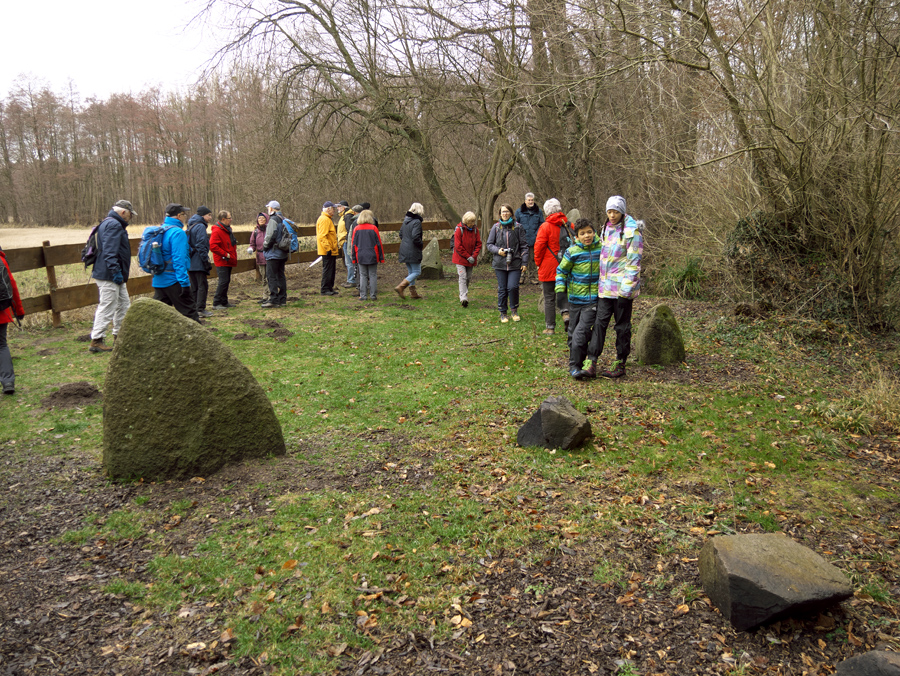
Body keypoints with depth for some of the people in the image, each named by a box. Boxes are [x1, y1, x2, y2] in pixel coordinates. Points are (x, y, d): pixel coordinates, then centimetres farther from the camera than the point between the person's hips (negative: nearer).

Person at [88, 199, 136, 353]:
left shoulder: (110, 223, 21)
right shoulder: (113, 225, -14)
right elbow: (109, 252, -25)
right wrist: (116, 271, -28)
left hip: (114, 276, 11)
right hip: (109, 276, -11)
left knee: (124, 304, 17)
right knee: (107, 307, -8)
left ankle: (119, 335, 26)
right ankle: (96, 341, -4)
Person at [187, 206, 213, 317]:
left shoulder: (191, 226, 17)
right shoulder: (200, 226, -13)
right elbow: (201, 246, -19)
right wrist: (206, 261, -17)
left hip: (190, 262, 9)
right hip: (199, 263, -9)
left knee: (194, 286, 13)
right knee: (202, 285, -5)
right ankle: (201, 309, -5)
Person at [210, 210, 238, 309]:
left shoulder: (227, 230, 17)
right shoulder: (217, 231, -16)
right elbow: (212, 246, -24)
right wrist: (225, 254, -20)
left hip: (228, 261, 10)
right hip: (222, 261, -10)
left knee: (226, 281, 13)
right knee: (223, 281, -11)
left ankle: (224, 302, 21)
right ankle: (216, 303, -7)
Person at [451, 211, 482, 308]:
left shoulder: (475, 229, 2)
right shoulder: (459, 229, -11)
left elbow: (478, 244, 5)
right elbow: (458, 246, -12)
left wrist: (474, 256, -9)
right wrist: (468, 257, -13)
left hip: (471, 259, 5)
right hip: (460, 259, -5)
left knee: (468, 278, 10)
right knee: (463, 277, -13)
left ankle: (463, 296, 24)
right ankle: (463, 298, -18)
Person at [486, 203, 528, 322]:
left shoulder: (517, 227, 2)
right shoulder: (496, 227, 5)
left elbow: (524, 245, 4)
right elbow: (489, 244, 11)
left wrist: (524, 262, -1)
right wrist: (498, 250, -9)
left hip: (515, 263, -1)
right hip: (500, 264, 1)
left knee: (513, 287, -9)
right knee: (502, 289, 6)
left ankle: (514, 310, 13)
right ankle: (502, 313, 19)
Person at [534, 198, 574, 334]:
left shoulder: (545, 226, -10)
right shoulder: (569, 225, 2)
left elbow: (539, 247, -11)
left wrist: (538, 263, 4)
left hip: (549, 268, -4)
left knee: (549, 298, 5)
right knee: (562, 293, 21)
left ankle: (550, 327, 9)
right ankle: (565, 312, -5)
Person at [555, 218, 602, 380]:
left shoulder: (601, 249, 0)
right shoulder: (572, 252, -5)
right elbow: (561, 270, 5)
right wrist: (560, 290, -5)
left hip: (593, 299, -1)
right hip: (576, 298, 1)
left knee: (581, 332, -12)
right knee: (573, 333, 9)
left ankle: (575, 366, -5)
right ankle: (575, 365, 23)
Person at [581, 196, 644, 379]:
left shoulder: (632, 231, -9)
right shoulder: (606, 229, 13)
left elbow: (634, 262, -12)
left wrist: (628, 287, -18)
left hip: (622, 287, -6)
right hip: (605, 285, 6)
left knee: (622, 326, 5)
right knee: (600, 322, -2)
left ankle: (620, 365, 16)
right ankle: (591, 364, -5)